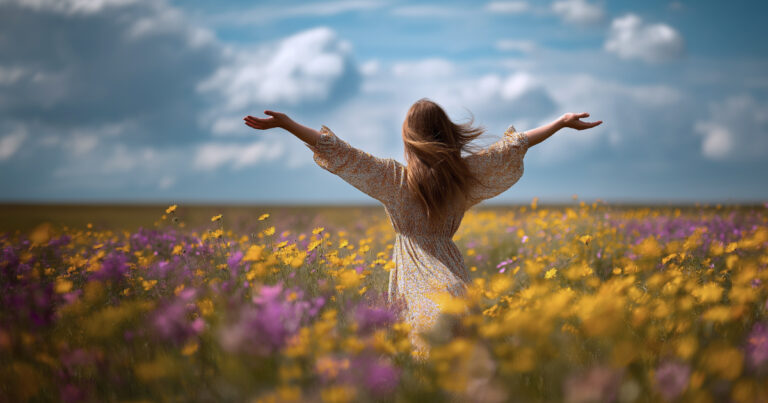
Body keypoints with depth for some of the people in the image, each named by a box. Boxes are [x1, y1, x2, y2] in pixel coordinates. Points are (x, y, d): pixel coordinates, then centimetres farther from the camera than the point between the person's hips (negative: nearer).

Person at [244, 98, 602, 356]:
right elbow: (513, 146, 11)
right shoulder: (465, 174, 3)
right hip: (454, 281, 3)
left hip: (424, 292, -3)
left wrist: (286, 123, -7)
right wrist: (562, 122, 21)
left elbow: (339, 153, -8)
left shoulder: (395, 180, -6)